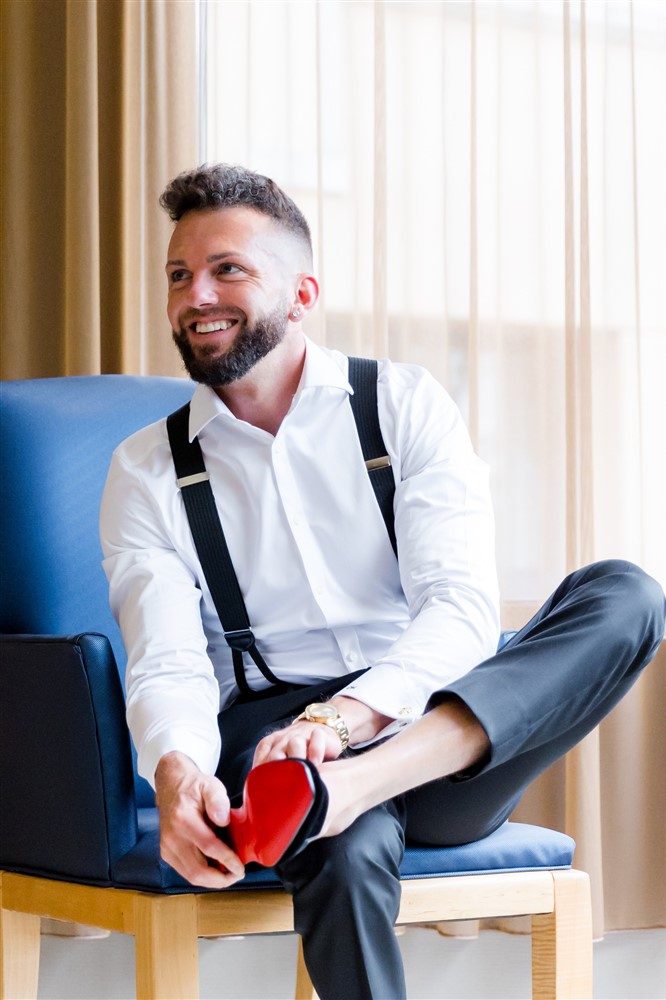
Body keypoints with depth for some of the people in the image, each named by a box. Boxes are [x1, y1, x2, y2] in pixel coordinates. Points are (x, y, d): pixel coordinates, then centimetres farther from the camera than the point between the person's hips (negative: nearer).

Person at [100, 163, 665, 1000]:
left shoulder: (404, 405, 7)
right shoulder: (146, 472, 9)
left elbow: (463, 604, -8)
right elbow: (167, 665, -5)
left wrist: (340, 718, -28)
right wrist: (176, 774, -31)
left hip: (445, 737, 2)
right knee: (347, 850, -39)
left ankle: (356, 784, -43)